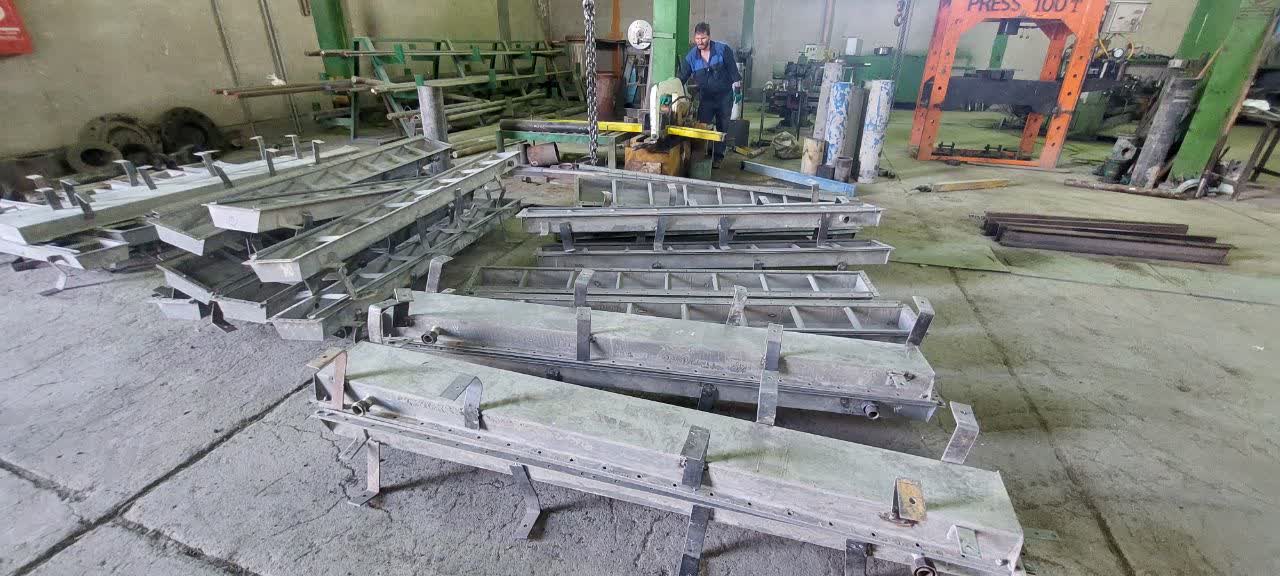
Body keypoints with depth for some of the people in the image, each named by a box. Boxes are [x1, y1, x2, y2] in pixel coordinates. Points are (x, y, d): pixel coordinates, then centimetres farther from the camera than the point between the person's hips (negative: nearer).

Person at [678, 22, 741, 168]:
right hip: (706, 97, 1)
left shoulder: (723, 49, -11)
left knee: (722, 127, 7)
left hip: (724, 96, -1)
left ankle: (718, 156, 18)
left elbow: (732, 68, -5)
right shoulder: (691, 56, -5)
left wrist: (737, 84, -11)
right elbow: (682, 77, -5)